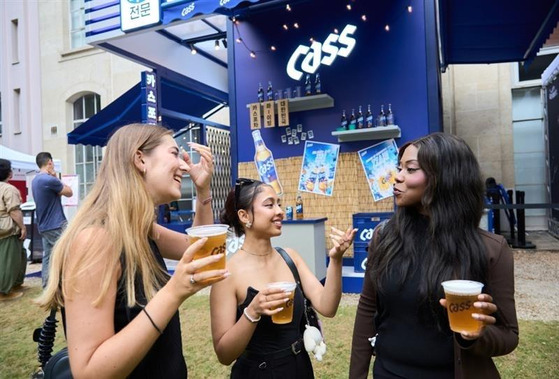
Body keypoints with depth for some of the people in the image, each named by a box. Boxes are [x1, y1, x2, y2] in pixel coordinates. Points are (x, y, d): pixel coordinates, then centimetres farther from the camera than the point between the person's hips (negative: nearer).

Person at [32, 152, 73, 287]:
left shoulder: (35, 180, 11)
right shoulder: (50, 179, -18)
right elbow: (69, 193, -7)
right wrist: (56, 178, -1)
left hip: (44, 226, 9)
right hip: (56, 225, -9)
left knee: (47, 257, 12)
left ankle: (46, 287, 17)